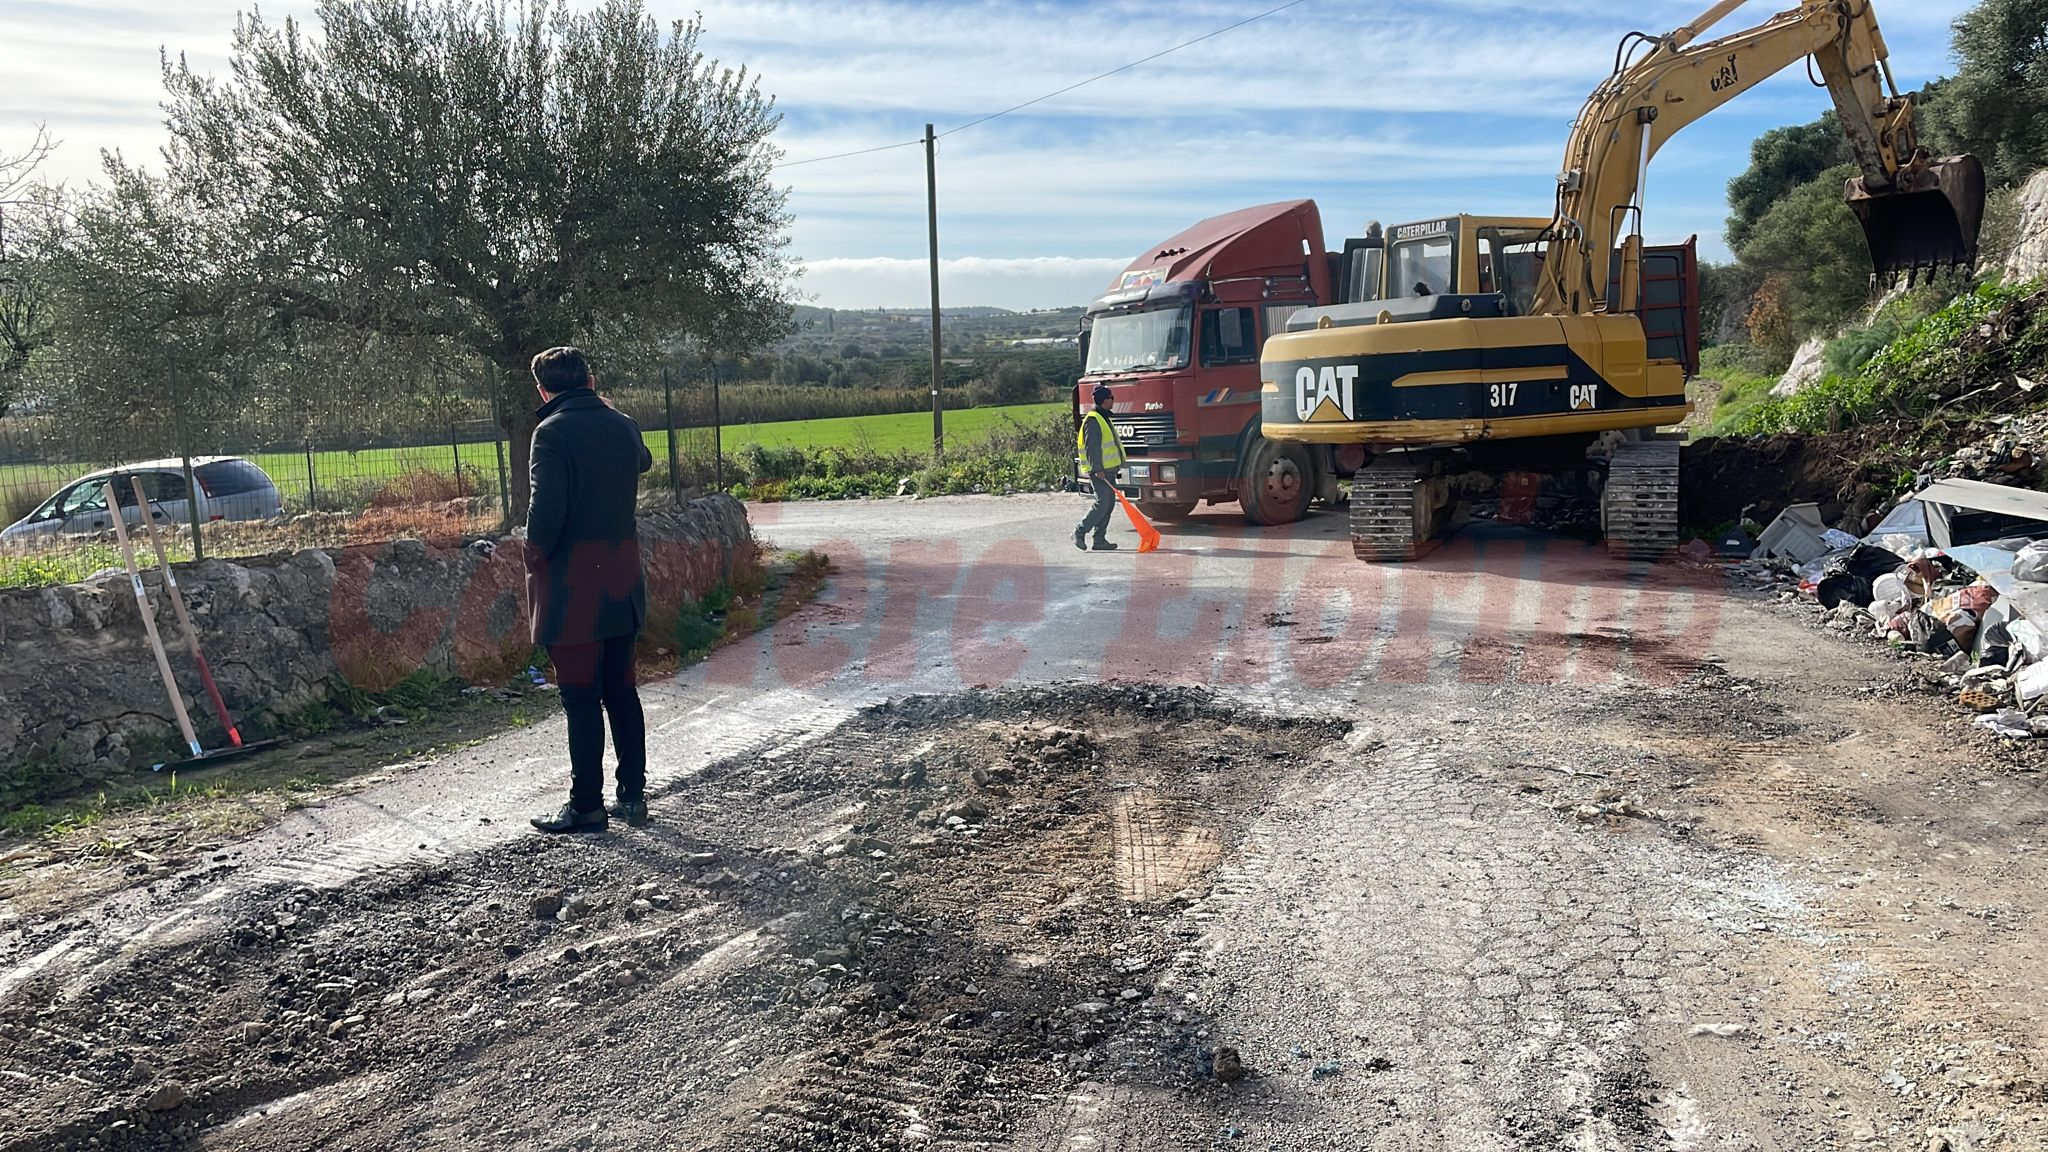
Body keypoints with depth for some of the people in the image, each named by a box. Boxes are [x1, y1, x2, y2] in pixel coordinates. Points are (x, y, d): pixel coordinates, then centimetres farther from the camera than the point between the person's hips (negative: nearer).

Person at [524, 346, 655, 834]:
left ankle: (587, 805, 6)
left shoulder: (552, 432, -12)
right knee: (621, 690, 14)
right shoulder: (623, 425, 7)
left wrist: (535, 558, -4)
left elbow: (546, 508, -20)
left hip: (573, 586, -6)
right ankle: (633, 795, 19)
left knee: (581, 698, 0)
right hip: (623, 580, 6)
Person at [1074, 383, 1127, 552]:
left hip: (1108, 470, 10)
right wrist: (1097, 469, -25)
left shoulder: (1103, 418, 19)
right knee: (1102, 504, -12)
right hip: (1100, 471, -10)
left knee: (1109, 504, 9)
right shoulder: (1093, 420, -14)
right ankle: (1080, 533, -5)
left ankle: (1099, 539, 12)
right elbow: (1092, 446, -20)